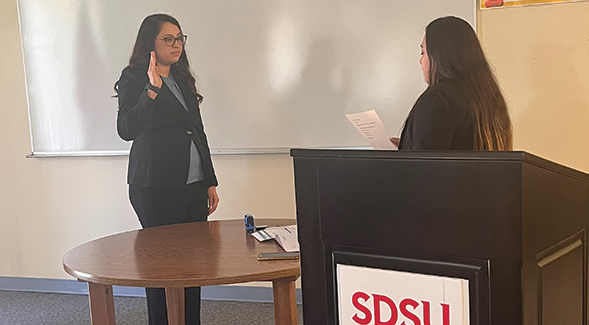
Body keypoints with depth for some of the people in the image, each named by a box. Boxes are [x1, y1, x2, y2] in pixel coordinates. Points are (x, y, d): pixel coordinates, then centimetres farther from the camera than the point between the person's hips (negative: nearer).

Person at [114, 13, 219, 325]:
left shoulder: (183, 79, 17)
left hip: (193, 185, 6)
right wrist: (152, 90, -28)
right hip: (156, 189, -6)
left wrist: (210, 181, 18)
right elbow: (126, 130, -18)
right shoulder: (134, 78, -4)